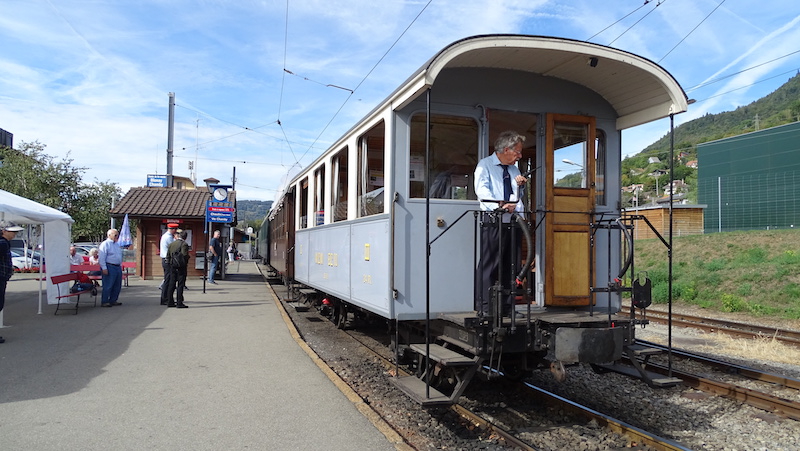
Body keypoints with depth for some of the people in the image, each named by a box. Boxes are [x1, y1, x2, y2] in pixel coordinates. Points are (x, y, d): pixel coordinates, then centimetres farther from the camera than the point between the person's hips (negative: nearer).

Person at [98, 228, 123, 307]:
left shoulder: (117, 245, 18)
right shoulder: (105, 244, -8)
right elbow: (101, 258, -13)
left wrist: (120, 265, 18)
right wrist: (104, 268, -19)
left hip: (118, 267, 8)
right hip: (109, 267, -8)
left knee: (117, 286, 11)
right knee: (108, 286, -6)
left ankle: (113, 300, 21)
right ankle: (104, 302, 0)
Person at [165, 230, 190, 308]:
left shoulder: (172, 244, 10)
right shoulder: (184, 244, -12)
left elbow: (168, 255, 11)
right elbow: (185, 255, -22)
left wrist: (171, 264, 15)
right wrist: (186, 263, -6)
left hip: (173, 266, 7)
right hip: (181, 267, -7)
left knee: (172, 284, 12)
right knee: (180, 285, -3)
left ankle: (170, 302, 17)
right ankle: (179, 303, -2)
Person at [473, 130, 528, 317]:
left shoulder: (514, 170, 21)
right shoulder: (485, 165, 2)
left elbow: (517, 198, 20)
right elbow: (482, 189, -14)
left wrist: (519, 185, -1)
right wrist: (499, 205, -29)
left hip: (511, 221, 7)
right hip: (492, 221, -6)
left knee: (509, 265, 7)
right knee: (488, 264, -9)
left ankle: (507, 307, 13)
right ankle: (484, 307, -5)